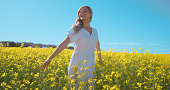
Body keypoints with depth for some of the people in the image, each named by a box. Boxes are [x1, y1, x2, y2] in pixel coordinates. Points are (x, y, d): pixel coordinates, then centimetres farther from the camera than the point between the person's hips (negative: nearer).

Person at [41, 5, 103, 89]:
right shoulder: (76, 29, 0)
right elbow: (64, 44, -7)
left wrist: (100, 59, 41)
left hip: (90, 67, 4)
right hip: (77, 65, -3)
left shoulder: (95, 31, 12)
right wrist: (50, 58, -13)